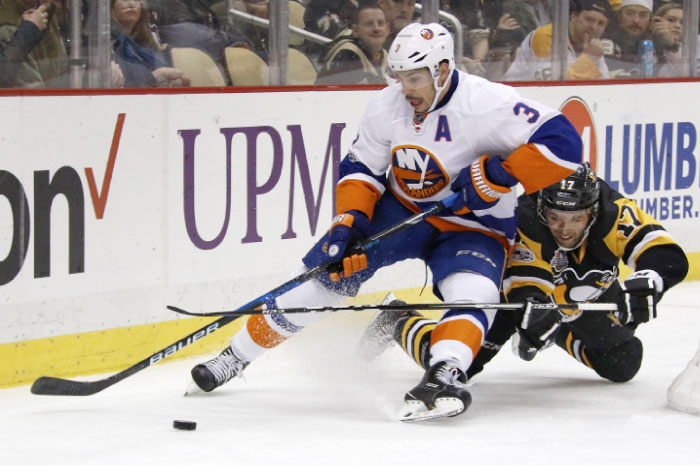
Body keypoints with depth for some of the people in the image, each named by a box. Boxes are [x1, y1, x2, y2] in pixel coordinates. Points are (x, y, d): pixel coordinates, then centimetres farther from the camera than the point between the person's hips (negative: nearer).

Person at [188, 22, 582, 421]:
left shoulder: (488, 103, -27)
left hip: (472, 225, -3)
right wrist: (350, 221, -13)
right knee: (326, 273, -3)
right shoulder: (387, 106, -10)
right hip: (401, 208, 3)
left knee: (471, 293, -34)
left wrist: (497, 174, -35)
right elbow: (362, 168, 2)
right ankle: (237, 356, 9)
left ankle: (443, 376, -49)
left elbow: (564, 142, -31)